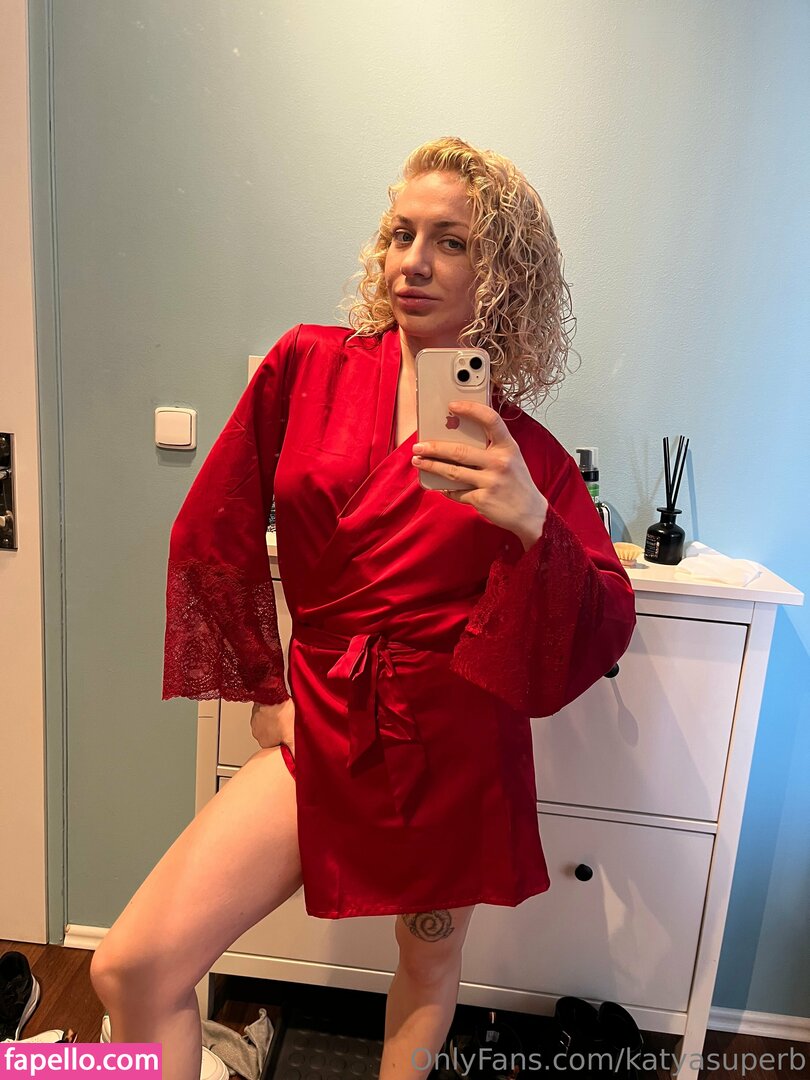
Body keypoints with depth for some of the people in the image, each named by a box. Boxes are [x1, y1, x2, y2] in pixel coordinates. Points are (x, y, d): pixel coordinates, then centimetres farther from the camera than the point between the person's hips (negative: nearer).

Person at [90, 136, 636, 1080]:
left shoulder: (524, 450, -3)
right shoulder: (308, 365, -1)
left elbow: (605, 632, -5)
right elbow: (211, 534, 5)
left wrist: (533, 524, -24)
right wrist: (262, 686, 6)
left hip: (455, 748, 0)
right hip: (323, 728, 1)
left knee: (430, 962, 19)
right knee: (131, 971, -7)